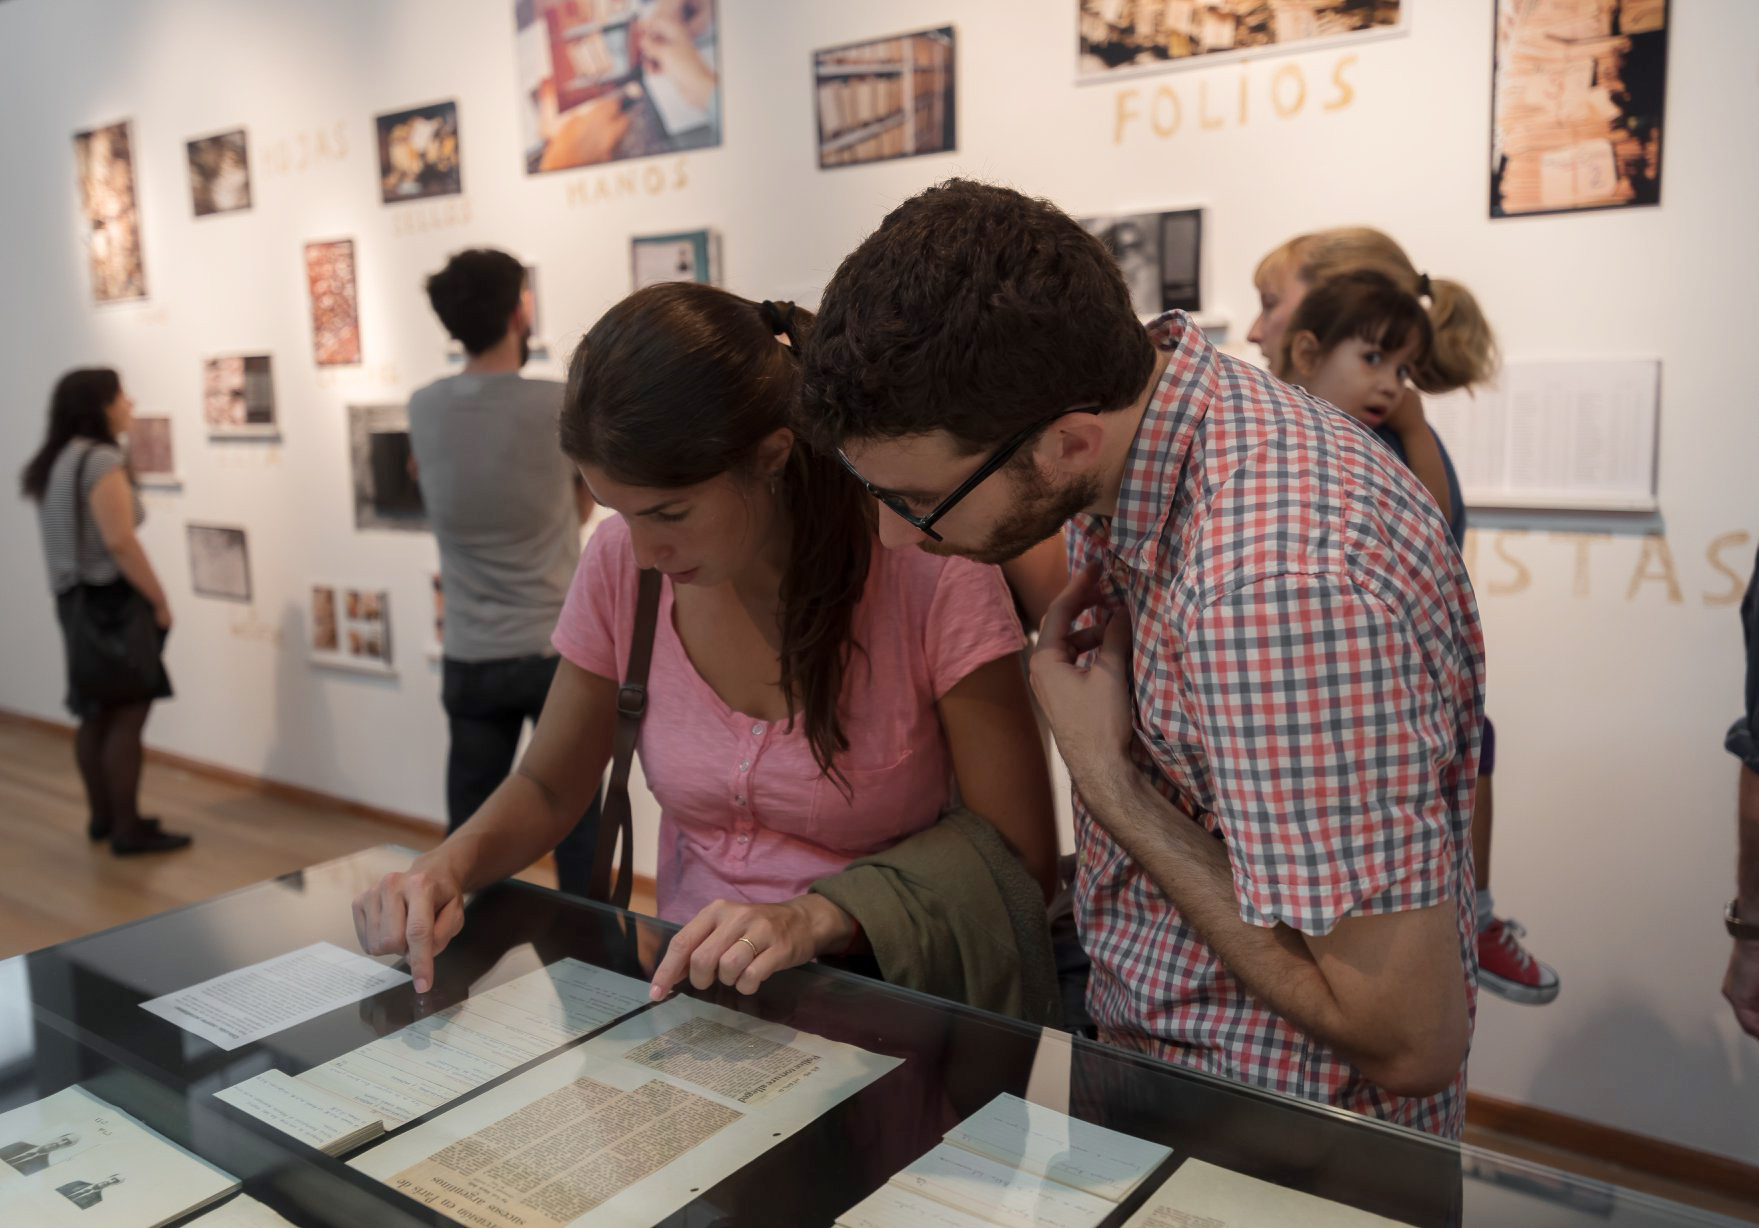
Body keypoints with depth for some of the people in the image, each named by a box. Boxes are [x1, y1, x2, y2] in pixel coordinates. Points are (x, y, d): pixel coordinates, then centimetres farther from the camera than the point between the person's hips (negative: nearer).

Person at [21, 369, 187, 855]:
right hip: (111, 598, -10)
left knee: (97, 714, 15)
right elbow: (119, 541, -21)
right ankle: (127, 828, -3)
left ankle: (102, 816, 24)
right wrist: (160, 600, -14)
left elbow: (73, 535, 14)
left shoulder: (56, 460, 14)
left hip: (76, 597, 10)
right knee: (128, 714, -6)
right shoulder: (101, 459, -15)